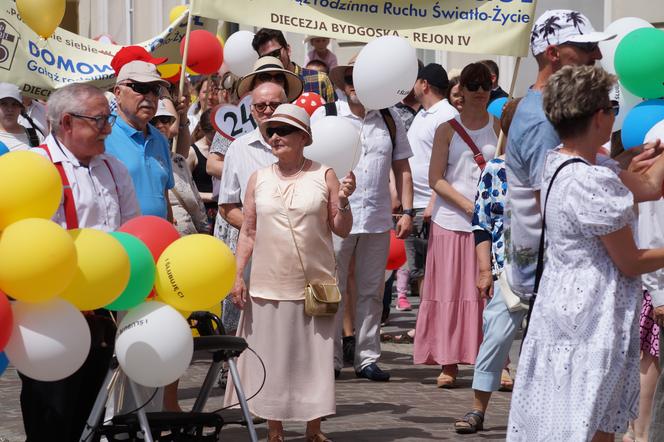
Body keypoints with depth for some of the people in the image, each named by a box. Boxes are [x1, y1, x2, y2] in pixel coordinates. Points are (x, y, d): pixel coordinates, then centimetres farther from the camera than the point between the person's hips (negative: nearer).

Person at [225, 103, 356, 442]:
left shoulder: (323, 176, 1)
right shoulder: (259, 179, 7)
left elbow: (342, 230, 2)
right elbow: (248, 232, 9)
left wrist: (343, 201, -15)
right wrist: (237, 275, 2)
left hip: (314, 284, -2)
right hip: (269, 285, 2)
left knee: (314, 356, 4)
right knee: (270, 356, 5)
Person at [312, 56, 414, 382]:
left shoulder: (389, 120, 11)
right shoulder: (325, 116, 2)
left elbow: (402, 170, 13)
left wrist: (407, 212, 5)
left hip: (377, 220, 3)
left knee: (371, 293, 8)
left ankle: (367, 358, 14)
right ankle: (330, 359, 6)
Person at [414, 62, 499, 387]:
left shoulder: (499, 128, 8)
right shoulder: (447, 130, 5)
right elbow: (436, 179, 1)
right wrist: (467, 205, -10)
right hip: (451, 222, 0)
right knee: (450, 290, 0)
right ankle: (448, 364, 8)